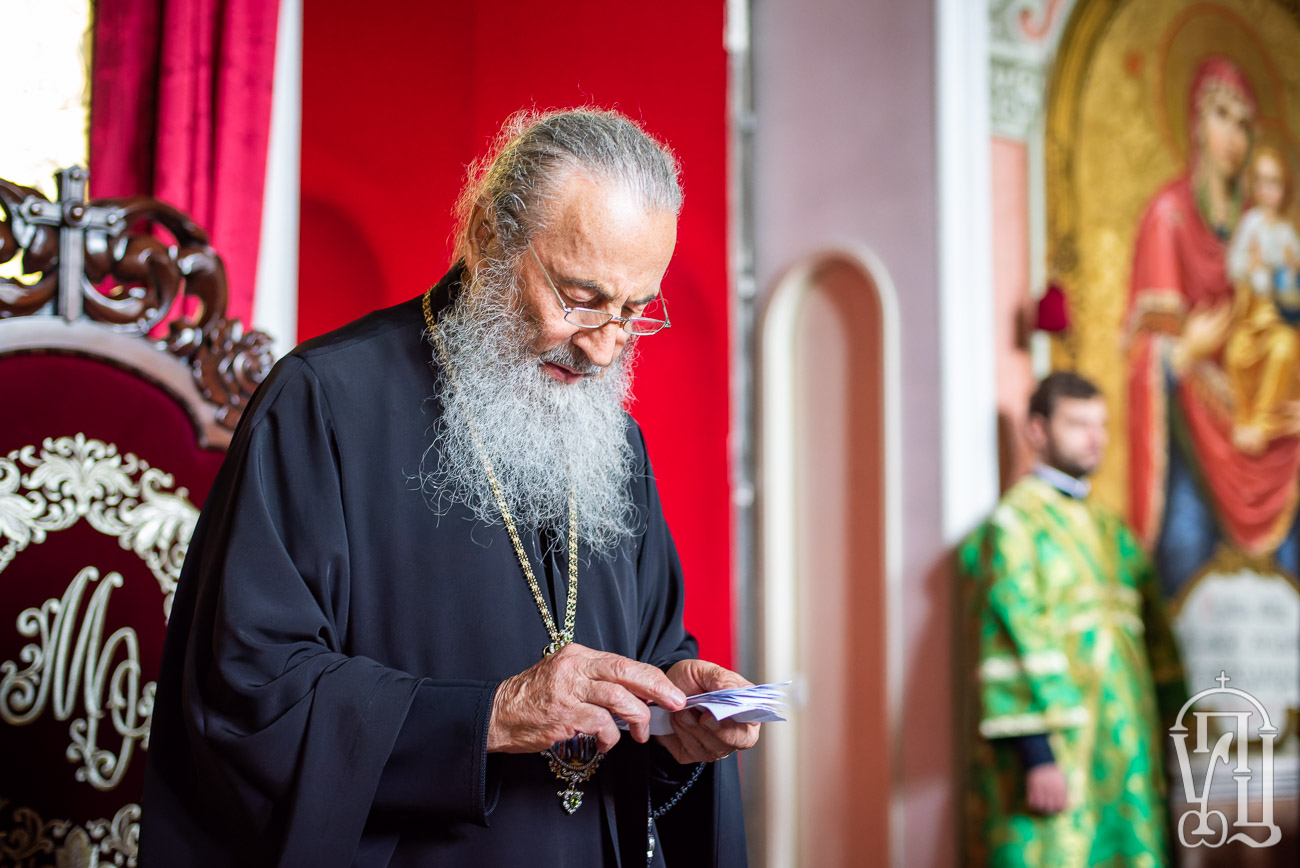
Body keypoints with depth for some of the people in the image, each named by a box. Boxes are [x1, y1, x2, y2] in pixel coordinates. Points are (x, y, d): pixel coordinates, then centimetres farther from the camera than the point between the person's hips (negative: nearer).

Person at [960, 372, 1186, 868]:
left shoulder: (1110, 529, 18)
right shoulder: (1015, 523, -7)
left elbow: (1153, 633, 17)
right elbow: (1018, 638, -15)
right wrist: (1036, 752, -22)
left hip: (1125, 750, 8)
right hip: (1055, 749, -8)